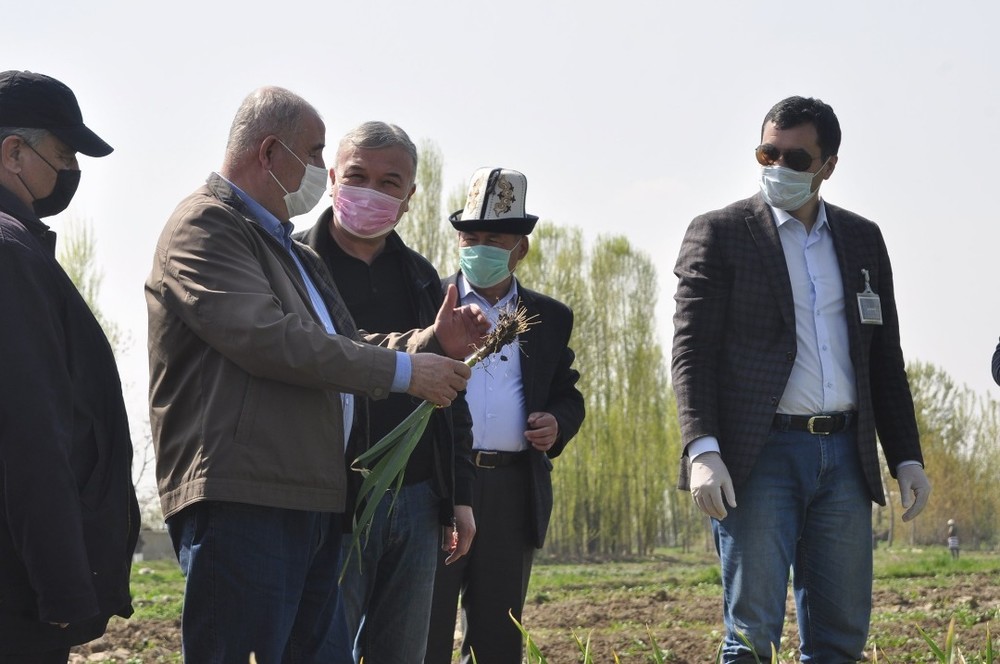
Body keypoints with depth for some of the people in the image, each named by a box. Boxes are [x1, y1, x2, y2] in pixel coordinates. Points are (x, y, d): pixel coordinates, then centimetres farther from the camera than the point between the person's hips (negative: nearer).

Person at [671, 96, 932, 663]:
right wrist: (702, 451, -17)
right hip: (760, 456, -4)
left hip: (845, 457, 4)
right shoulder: (719, 234, 1)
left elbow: (885, 358, 18)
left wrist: (907, 457, 12)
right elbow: (691, 351, -5)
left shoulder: (863, 239, 15)